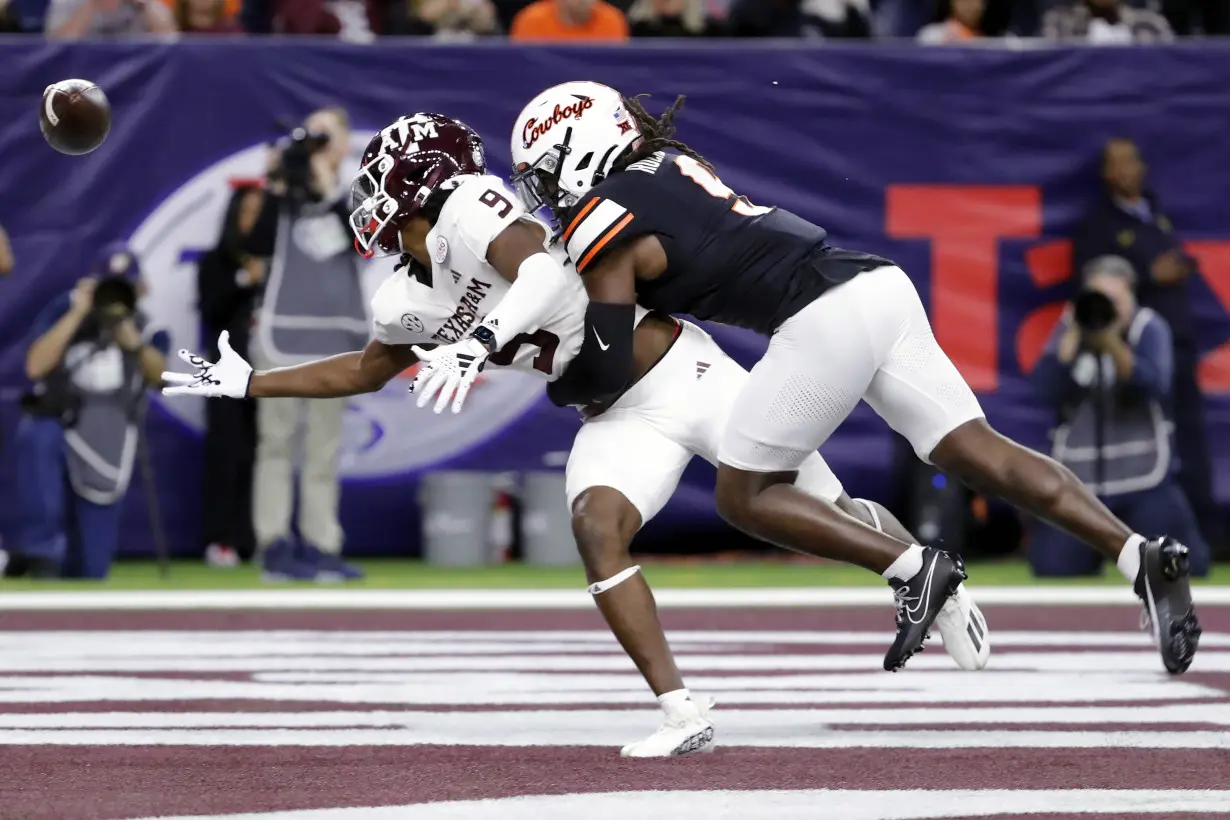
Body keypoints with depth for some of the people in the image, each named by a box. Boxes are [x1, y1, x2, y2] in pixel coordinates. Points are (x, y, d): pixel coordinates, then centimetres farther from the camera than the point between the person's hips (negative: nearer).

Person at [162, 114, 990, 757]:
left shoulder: (467, 210, -18)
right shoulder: (405, 304, 7)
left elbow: (541, 269, -34)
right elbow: (365, 372, 25)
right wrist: (246, 383, 23)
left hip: (681, 369, -6)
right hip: (618, 418, 6)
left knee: (826, 511, -2)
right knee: (596, 526, -22)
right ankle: (682, 713, -26)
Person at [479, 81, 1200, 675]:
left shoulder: (601, 225, 0)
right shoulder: (669, 162, 23)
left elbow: (608, 374, 0)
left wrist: (563, 381, 23)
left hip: (824, 320, -8)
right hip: (881, 284, 8)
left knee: (746, 496, 5)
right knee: (980, 451, 1)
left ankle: (911, 568, -7)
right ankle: (1140, 555, -14)